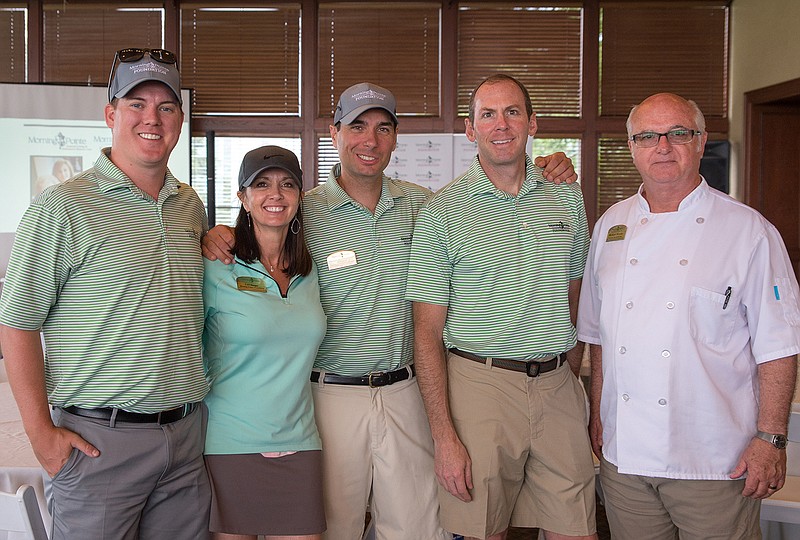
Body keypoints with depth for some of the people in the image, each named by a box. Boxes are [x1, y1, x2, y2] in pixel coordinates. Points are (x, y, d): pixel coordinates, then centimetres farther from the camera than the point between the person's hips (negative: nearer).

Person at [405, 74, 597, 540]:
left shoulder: (567, 196, 8)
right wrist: (445, 436, -11)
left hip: (557, 386, 4)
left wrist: (573, 369, 9)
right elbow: (428, 332, -6)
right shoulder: (442, 212, -5)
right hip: (481, 383, -3)